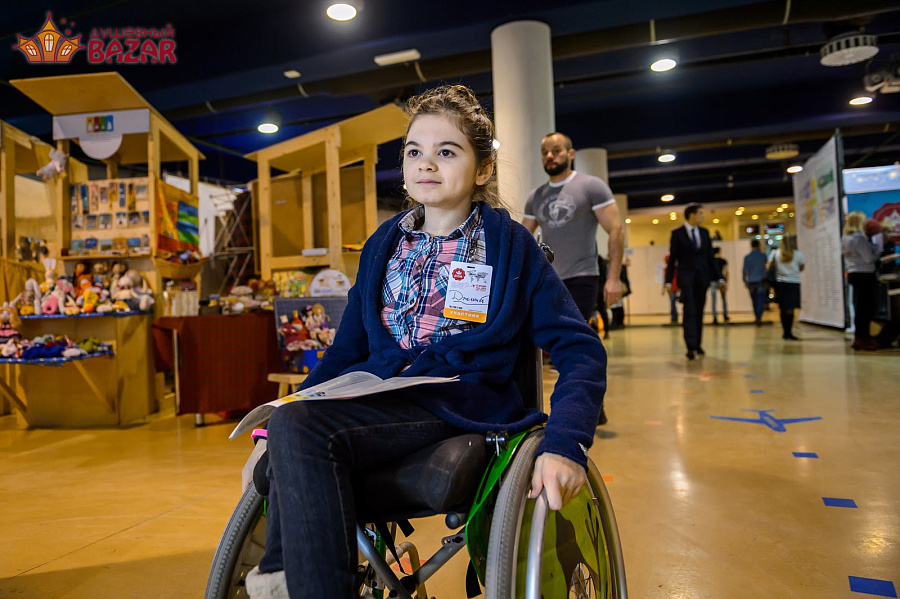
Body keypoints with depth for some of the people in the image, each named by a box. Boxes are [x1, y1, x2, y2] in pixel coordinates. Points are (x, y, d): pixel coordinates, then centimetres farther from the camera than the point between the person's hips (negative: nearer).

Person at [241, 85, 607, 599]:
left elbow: (580, 350, -3)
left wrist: (566, 445, -19)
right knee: (288, 427, -26)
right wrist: (285, 417, 7)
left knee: (300, 428, -28)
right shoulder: (385, 244, 16)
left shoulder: (511, 245, 2)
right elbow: (349, 348, 18)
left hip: (460, 403, -5)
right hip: (380, 396, 5)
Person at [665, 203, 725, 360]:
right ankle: (691, 347, -15)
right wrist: (668, 281, -7)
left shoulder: (704, 232, 13)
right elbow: (672, 259, -1)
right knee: (689, 312, -11)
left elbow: (710, 257, 13)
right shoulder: (677, 233, 0)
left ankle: (697, 344, 18)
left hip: (702, 277, 4)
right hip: (686, 277, -4)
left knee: (699, 313, 8)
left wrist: (719, 278, 8)